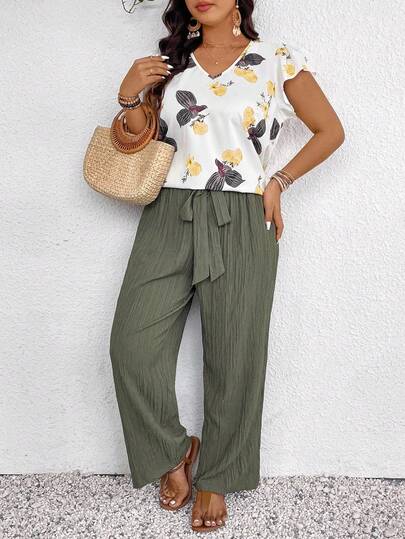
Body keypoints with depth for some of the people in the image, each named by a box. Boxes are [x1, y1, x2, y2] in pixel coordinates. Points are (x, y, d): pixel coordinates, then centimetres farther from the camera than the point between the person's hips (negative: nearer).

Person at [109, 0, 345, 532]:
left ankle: (216, 477, 25)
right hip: (168, 216, 3)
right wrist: (129, 95, 0)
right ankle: (173, 452, 20)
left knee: (233, 359, 2)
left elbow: (330, 131, 10)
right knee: (131, 345, -6)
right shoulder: (170, 62, 17)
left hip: (241, 224, -3)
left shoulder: (278, 58, 7)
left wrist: (278, 181, 2)